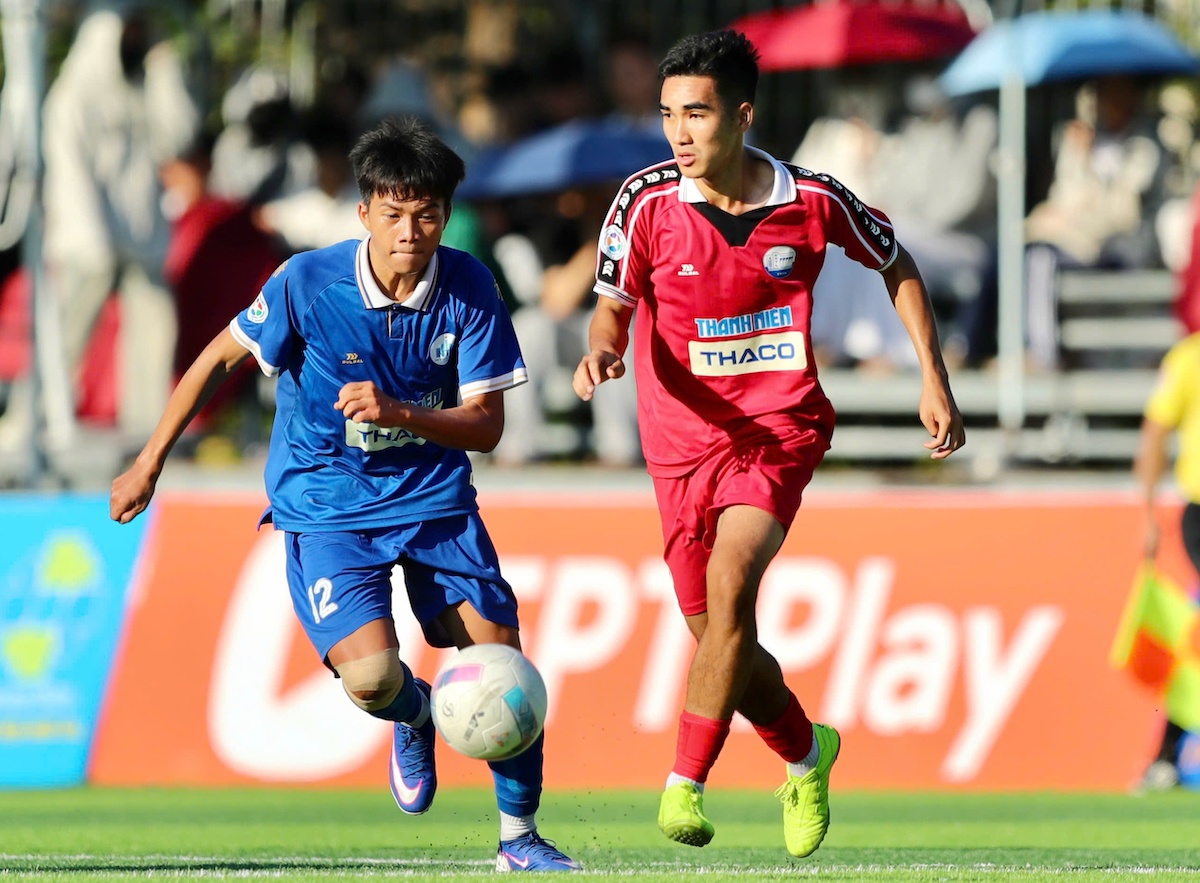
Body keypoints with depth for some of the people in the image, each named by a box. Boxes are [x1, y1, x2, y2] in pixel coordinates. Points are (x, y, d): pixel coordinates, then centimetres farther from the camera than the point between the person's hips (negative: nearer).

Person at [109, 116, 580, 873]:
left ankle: (520, 837, 17)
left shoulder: (468, 287, -12)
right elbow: (221, 360, -1)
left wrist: (398, 413, -29)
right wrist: (149, 466, 3)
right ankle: (415, 715, 16)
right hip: (326, 505, -2)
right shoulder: (308, 283, -16)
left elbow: (485, 427, -10)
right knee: (370, 674, -23)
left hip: (435, 498, 2)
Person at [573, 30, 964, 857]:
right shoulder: (647, 201, -9)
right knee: (720, 638, 6)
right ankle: (806, 753, 36)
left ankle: (685, 785, -24)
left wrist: (935, 379, 5)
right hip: (685, 438, 2)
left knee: (730, 580, -27)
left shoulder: (811, 200, -9)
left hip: (782, 426, -2)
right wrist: (603, 348, -22)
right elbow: (615, 305, 2)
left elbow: (898, 267, 9)